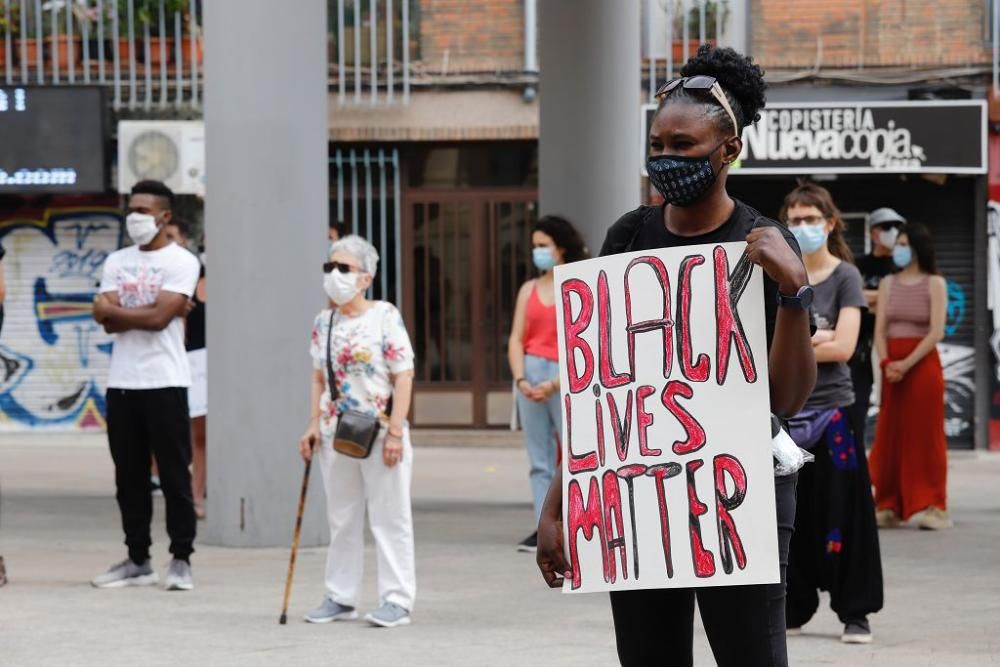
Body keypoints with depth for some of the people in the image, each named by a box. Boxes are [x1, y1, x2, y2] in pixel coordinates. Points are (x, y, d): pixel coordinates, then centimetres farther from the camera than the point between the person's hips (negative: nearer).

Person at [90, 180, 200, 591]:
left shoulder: (181, 262, -3)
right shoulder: (116, 262, 13)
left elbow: (159, 317, -15)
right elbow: (108, 322, 1)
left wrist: (114, 310, -5)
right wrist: (147, 312, -8)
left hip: (164, 383, -5)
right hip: (121, 383, 5)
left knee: (174, 474, -2)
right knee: (129, 476, 7)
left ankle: (181, 560, 3)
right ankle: (137, 560, 14)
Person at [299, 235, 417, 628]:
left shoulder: (385, 316, -8)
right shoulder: (323, 323, 8)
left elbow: (403, 377, -10)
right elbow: (319, 378, 14)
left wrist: (395, 430, -15)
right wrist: (314, 426, 4)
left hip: (379, 431, -5)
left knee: (389, 518, 0)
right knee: (341, 518, 11)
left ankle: (397, 599, 4)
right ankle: (341, 597, 19)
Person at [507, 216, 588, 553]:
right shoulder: (529, 290, 13)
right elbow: (516, 339, 8)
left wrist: (555, 383, -15)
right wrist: (521, 380, -8)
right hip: (532, 373, 4)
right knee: (539, 460, 3)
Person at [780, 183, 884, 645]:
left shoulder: (845, 276, -1)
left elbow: (842, 347, -12)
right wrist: (811, 340, -14)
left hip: (831, 411, -3)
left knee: (841, 514, -3)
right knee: (789, 515, 7)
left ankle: (855, 612, 2)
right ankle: (793, 608, 16)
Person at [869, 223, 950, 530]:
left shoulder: (934, 284, -2)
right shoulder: (888, 284, 11)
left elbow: (936, 332, -9)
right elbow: (879, 330, 5)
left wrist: (907, 364, -16)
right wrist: (886, 363, -12)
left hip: (922, 364, -4)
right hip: (891, 368, 4)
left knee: (924, 435, -4)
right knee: (890, 436, 3)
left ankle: (932, 506, -4)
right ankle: (889, 506, 5)